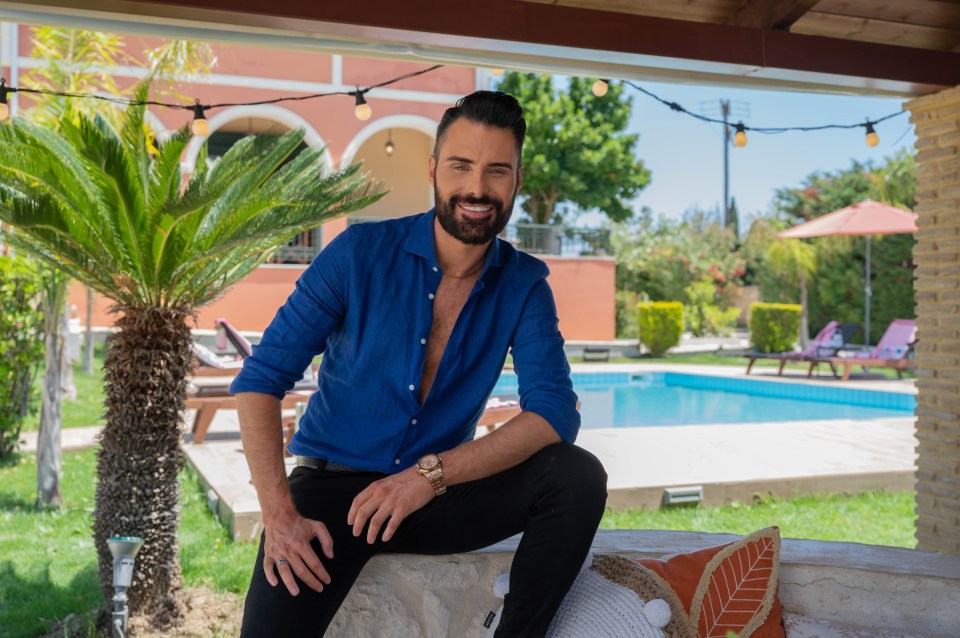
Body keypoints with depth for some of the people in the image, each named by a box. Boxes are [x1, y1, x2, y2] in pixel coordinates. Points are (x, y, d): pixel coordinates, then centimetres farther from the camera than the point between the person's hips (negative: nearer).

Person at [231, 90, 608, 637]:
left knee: (579, 476, -19)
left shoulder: (524, 285, -3)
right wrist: (279, 513, -20)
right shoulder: (361, 253, -9)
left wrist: (432, 473, -27)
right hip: (333, 486, -3)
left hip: (438, 493, 3)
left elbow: (556, 412, -14)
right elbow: (261, 379, -9)